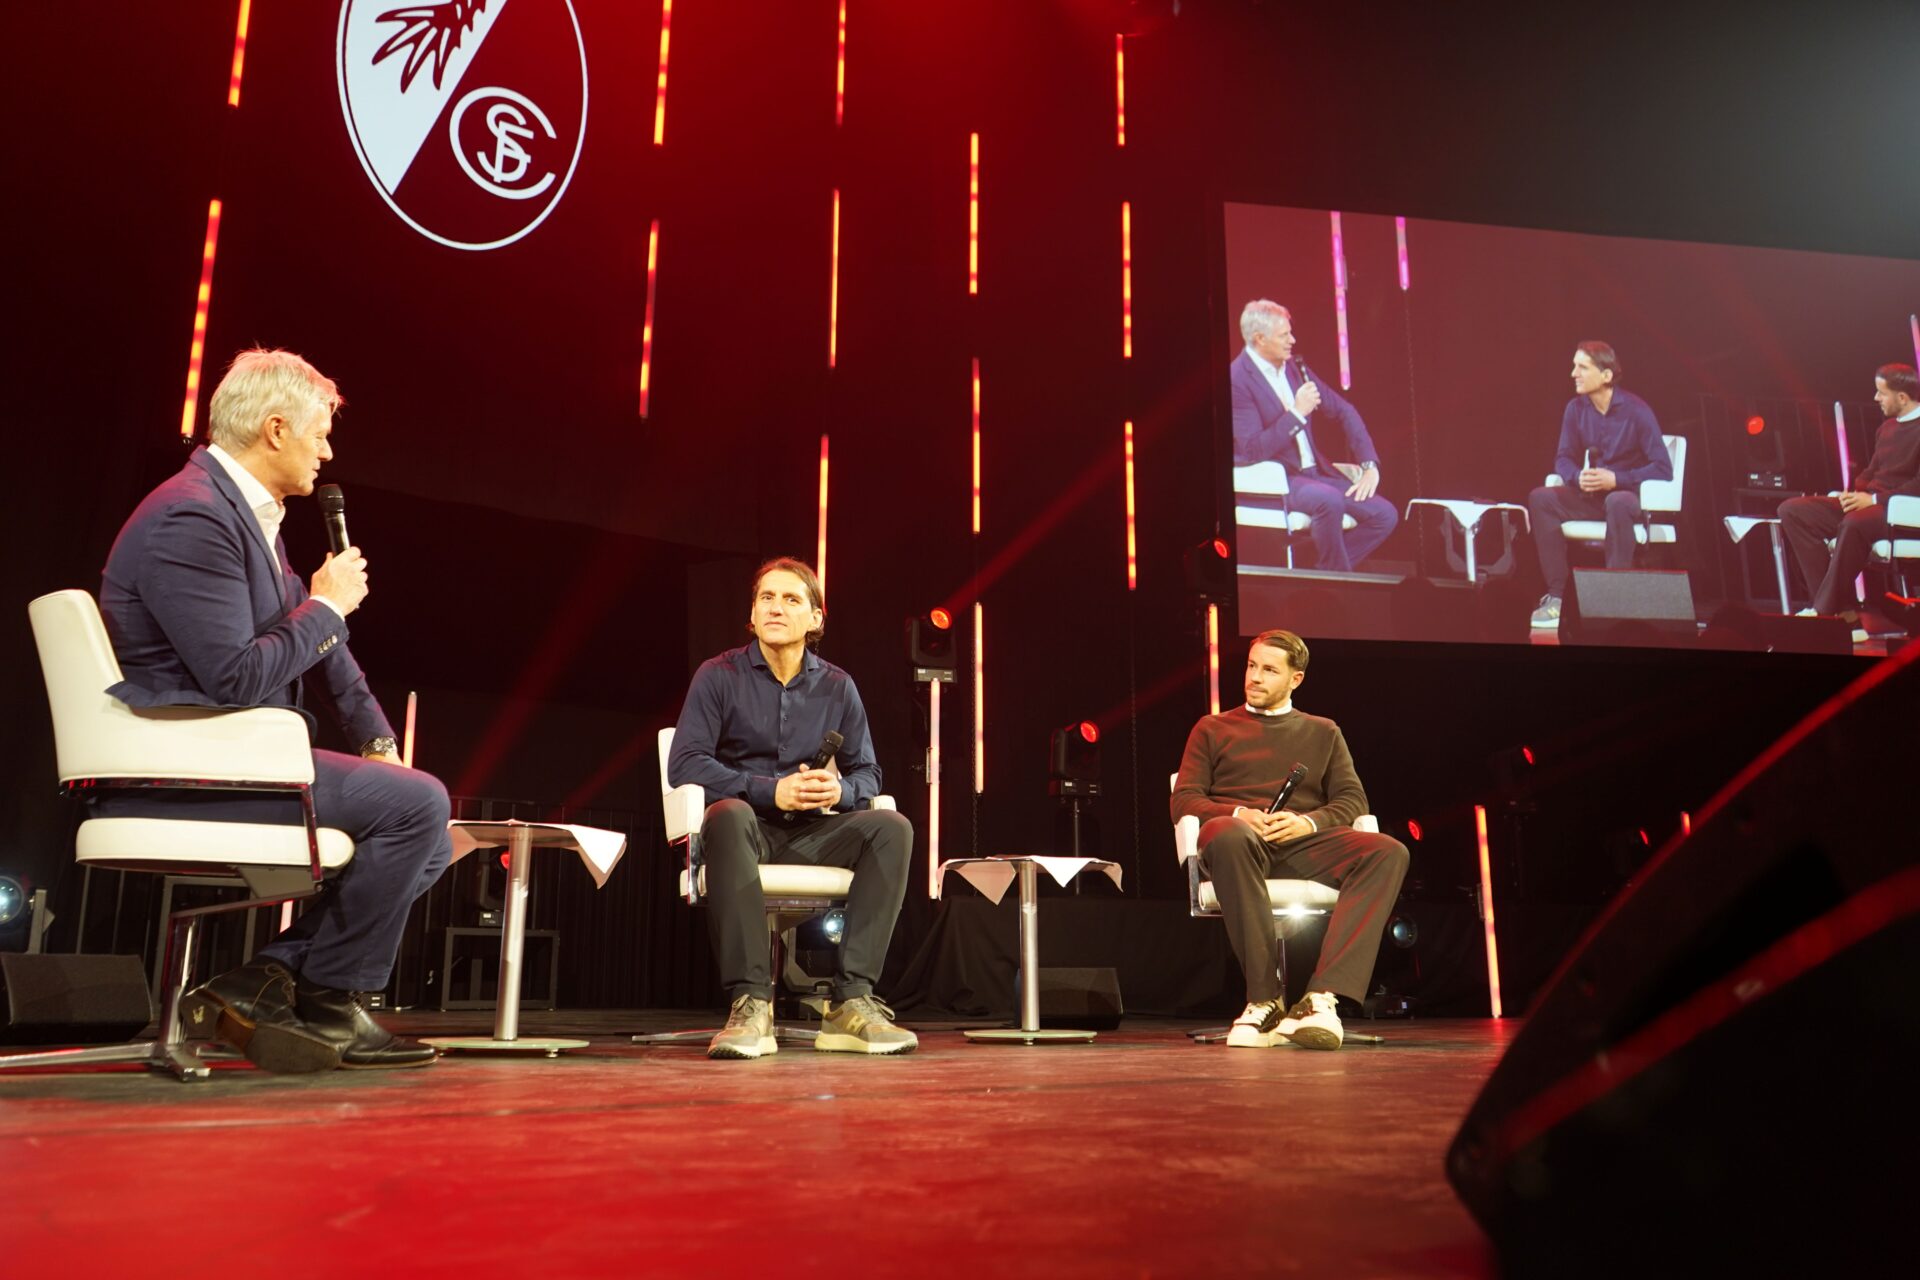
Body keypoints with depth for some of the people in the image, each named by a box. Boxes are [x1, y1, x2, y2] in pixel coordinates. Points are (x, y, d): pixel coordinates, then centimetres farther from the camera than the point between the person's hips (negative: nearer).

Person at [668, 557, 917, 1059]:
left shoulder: (837, 687, 10)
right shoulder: (719, 675, 0)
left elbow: (867, 773, 11)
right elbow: (683, 764, -9)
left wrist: (840, 790, -15)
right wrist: (772, 791, -19)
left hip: (812, 834, 3)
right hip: (749, 828, -3)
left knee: (891, 826, -23)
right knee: (729, 815, -38)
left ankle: (851, 1000, -27)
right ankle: (750, 1003, -38)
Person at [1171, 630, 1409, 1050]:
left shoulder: (1323, 732, 27)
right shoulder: (1213, 729, 23)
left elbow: (1352, 799, 15)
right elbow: (1183, 801, 12)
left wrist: (1308, 822, -8)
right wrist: (1238, 815, -9)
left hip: (1306, 843, 2)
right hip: (1241, 840, -2)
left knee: (1389, 852, -28)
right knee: (1229, 836, -41)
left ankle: (1321, 998, -40)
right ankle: (1265, 997, -37)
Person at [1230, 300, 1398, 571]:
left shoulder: (1293, 366, 10)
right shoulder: (1238, 379, -12)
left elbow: (1343, 411, 14)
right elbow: (1253, 450, -19)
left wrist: (1370, 465, 3)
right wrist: (1297, 413, -20)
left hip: (1314, 473, 8)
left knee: (1385, 515, -8)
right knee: (1329, 500, -35)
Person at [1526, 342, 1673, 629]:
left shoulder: (1636, 411, -15)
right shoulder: (1576, 408, -2)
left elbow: (1663, 468, -16)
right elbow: (1563, 459, 4)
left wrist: (1615, 480, -25)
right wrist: (1578, 476, -18)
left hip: (1632, 495, -5)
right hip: (1591, 496, 5)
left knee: (1617, 502, -39)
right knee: (1541, 498, -19)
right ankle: (1556, 595, -23)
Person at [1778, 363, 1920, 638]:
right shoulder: (1887, 428, 20)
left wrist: (1875, 499, -20)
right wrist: (1854, 491, 5)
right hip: (1868, 504, 9)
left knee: (1854, 523, -41)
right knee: (1791, 510, -10)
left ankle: (1826, 612, -28)